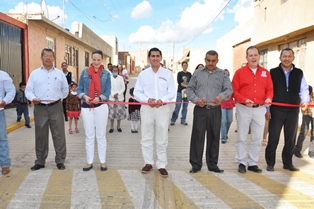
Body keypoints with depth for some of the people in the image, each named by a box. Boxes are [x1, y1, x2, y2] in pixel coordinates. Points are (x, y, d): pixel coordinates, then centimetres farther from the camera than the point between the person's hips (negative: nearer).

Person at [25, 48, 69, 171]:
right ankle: (40, 161, 20)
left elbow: (65, 90, 18)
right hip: (40, 108, 0)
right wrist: (33, 98, -14)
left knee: (59, 135, 1)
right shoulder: (34, 73, 7)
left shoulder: (60, 73, 9)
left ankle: (60, 161, 11)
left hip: (56, 107, 0)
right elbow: (28, 90, 3)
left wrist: (59, 98, 9)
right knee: (40, 136, 8)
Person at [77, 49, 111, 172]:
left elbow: (107, 91, -2)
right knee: (89, 136, 9)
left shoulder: (106, 74, 3)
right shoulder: (84, 72, 5)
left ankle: (103, 161, 19)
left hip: (101, 107, -1)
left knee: (101, 135, 8)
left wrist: (99, 98, -21)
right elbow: (79, 89, 4)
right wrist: (84, 96, -16)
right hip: (86, 107, 1)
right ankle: (89, 162, 21)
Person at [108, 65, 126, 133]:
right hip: (111, 98, -1)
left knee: (120, 112, 3)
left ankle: (118, 126, 17)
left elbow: (123, 88, 2)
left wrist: (118, 94, -11)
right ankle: (111, 127, 11)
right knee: (111, 113, -1)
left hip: (120, 98, 1)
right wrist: (113, 95, -13)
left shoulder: (121, 78, 3)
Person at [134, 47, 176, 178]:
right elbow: (137, 92, 3)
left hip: (163, 108, -1)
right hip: (146, 108, 1)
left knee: (162, 139, 3)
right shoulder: (143, 74, 7)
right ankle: (148, 163, 22)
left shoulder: (167, 73, 5)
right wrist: (147, 99, -15)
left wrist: (162, 100, -18)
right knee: (146, 138, 8)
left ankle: (161, 165, 14)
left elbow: (172, 92, 0)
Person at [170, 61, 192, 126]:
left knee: (185, 107, 6)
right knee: (177, 107, -5)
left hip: (187, 92, 3)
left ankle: (183, 120, 14)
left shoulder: (189, 74, 12)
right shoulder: (179, 73, 5)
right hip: (180, 92, -3)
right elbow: (179, 82, -6)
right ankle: (173, 120, 3)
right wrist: (187, 86, -14)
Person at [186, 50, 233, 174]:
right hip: (200, 109, 0)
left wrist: (222, 96, -25)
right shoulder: (198, 73, 10)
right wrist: (196, 99, -12)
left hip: (215, 110, 1)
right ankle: (196, 164, 11)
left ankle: (212, 164, 21)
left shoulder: (222, 74, 8)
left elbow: (229, 89, -2)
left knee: (214, 138, 8)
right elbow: (189, 89, 8)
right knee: (197, 137, 0)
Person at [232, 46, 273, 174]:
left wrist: (269, 98, -10)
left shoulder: (265, 73, 10)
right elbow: (234, 91, -4)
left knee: (257, 138, 8)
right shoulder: (239, 72, 0)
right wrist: (244, 100, -18)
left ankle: (253, 163, 21)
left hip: (260, 109, 3)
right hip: (243, 109, -3)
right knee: (242, 137, 4)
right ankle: (242, 163, 15)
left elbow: (269, 89, 11)